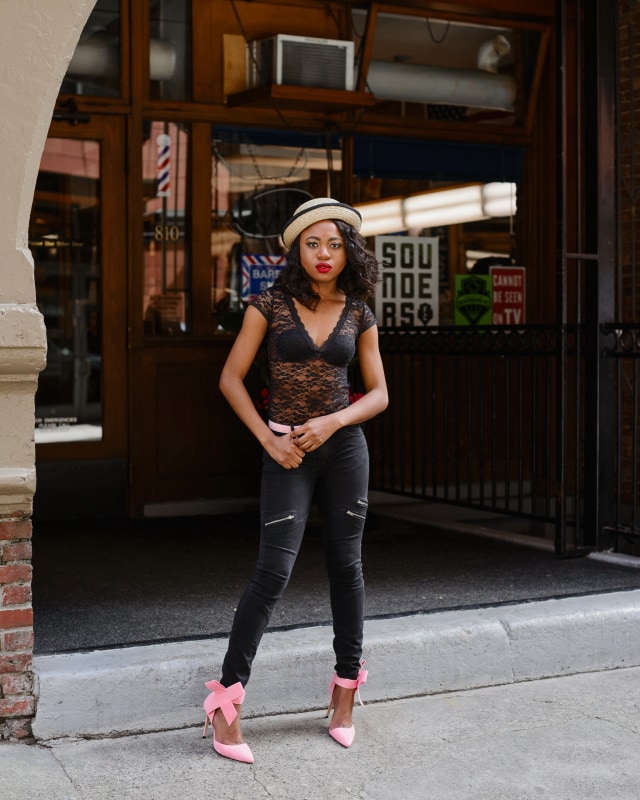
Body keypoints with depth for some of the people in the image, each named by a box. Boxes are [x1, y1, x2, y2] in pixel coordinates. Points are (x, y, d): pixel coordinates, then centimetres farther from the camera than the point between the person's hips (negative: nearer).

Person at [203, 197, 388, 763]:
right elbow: (231, 380, -1)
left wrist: (333, 421, -10)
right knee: (274, 571, -10)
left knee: (346, 565, 9)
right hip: (288, 451, -3)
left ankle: (346, 687, 24)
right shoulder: (271, 305, -2)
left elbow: (379, 394, 7)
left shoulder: (359, 315, 4)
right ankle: (226, 700, -3)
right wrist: (267, 438, -9)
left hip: (344, 445, 3)